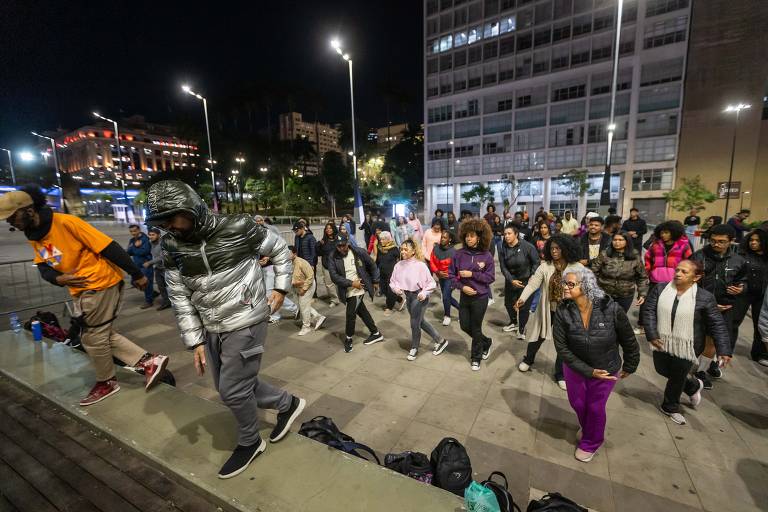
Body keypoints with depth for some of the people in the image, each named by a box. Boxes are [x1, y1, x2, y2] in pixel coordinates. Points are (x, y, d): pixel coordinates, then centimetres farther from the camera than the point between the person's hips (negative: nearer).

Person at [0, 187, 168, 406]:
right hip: (80, 290, 9)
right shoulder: (33, 237, 8)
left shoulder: (65, 222, -20)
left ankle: (106, 382, 25)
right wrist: (59, 278, -15)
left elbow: (108, 247, -22)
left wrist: (136, 274, -20)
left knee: (93, 338, 4)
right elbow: (43, 267, 9)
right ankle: (149, 361, 16)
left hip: (101, 284, -9)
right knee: (102, 334, 12)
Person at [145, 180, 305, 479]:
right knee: (233, 385, 16)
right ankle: (287, 403, 39)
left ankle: (249, 443, 32)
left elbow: (279, 249, -2)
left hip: (246, 323, -6)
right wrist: (195, 342, 2)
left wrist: (280, 288, -4)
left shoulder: (237, 228, -17)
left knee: (233, 390, 2)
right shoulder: (172, 246, -1)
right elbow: (180, 298, 3)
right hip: (212, 329, 7)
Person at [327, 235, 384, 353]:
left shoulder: (359, 252, -10)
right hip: (347, 291, 4)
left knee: (350, 313, -5)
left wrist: (375, 281, 7)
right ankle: (376, 334, 34)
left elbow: (372, 266, 2)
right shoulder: (333, 259, -7)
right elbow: (334, 276, -14)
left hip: (359, 289, -4)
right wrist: (351, 283, -18)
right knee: (362, 312, 16)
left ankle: (348, 339, 20)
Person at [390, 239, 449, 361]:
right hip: (408, 296, 6)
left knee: (415, 324, 2)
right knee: (420, 321, 19)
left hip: (419, 297, -6)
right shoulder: (399, 265, -5)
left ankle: (414, 348, 29)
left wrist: (424, 293, -26)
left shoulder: (420, 265, -19)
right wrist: (395, 288, -16)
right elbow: (392, 281, 4)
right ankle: (440, 340, 38)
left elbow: (431, 283, -12)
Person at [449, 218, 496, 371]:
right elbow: (451, 275, -2)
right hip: (464, 296, 3)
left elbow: (491, 277, -10)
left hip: (480, 297, -3)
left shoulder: (486, 255, -12)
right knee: (465, 326, 14)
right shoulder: (459, 254, -8)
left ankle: (476, 358, 33)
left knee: (476, 328, 10)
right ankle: (486, 342, 43)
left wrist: (472, 274, -19)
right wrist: (462, 286, -16)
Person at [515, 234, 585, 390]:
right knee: (539, 336, 18)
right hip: (547, 310, 1)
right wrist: (522, 298, -31)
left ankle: (560, 374, 33)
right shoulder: (544, 266, -9)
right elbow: (533, 283, -17)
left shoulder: (577, 268, -11)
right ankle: (528, 360, 45)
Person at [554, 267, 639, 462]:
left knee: (595, 407, 15)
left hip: (606, 370, -1)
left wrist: (629, 367, 3)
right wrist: (588, 371, -20)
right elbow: (561, 347, -17)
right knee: (577, 404, 19)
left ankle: (590, 443, 44)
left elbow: (629, 341, -9)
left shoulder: (611, 309, -26)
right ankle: (588, 430, 54)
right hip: (575, 368, 2)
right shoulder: (562, 311, -24)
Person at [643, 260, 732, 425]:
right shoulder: (660, 289, -6)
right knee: (662, 370, 18)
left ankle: (670, 407, 37)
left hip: (686, 346, -3)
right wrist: (652, 335, -13)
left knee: (677, 377, 11)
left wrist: (724, 350, -12)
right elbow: (649, 311, -5)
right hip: (662, 342, 3)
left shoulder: (704, 297, -12)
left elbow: (717, 325, -6)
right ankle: (693, 386, 47)